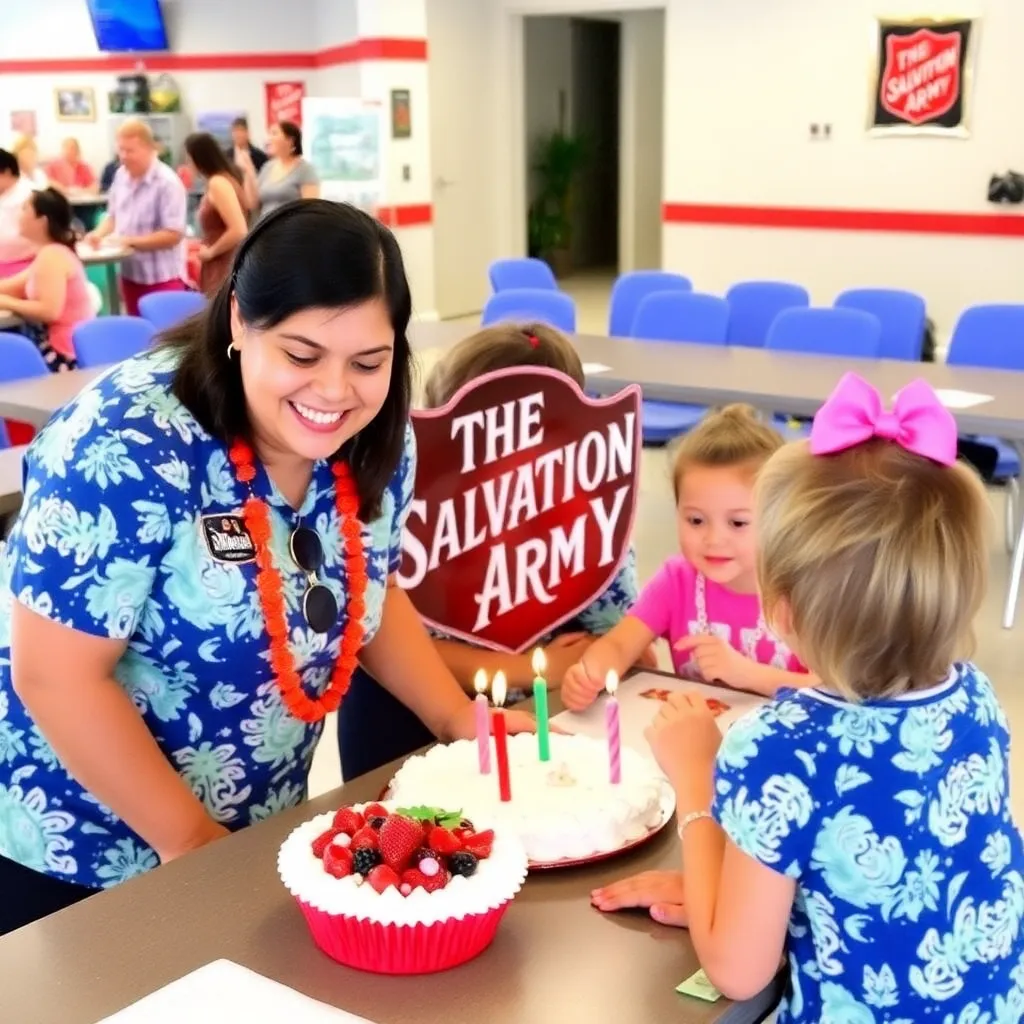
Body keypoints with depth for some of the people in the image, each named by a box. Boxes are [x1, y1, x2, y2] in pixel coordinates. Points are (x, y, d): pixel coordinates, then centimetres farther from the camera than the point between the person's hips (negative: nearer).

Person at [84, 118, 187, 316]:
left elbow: (173, 234, -20)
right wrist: (99, 233, -2)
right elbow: (113, 215, 19)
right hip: (130, 275, 7)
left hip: (163, 279, -7)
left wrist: (131, 241, -20)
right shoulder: (121, 175, 6)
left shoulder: (167, 183, -17)